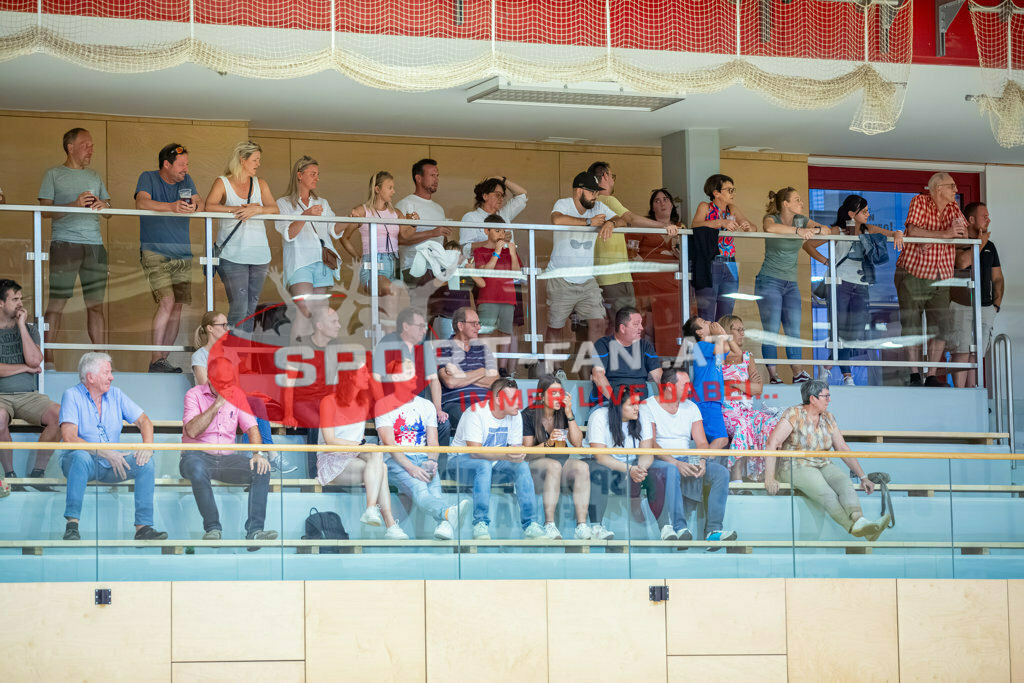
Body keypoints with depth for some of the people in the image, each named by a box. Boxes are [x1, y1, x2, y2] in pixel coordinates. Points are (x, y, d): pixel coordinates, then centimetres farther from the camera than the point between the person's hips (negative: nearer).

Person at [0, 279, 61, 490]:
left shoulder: (29, 329, 13)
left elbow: (34, 360, -7)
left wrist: (22, 325, -4)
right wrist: (26, 367, -4)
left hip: (29, 396, 3)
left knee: (60, 415, -26)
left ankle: (37, 472, -14)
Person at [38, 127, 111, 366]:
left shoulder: (94, 176, 20)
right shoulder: (54, 174, 7)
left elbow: (109, 213, 19)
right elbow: (45, 211, -2)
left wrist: (104, 206, -5)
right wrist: (75, 205, -15)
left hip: (95, 245, 4)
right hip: (64, 243, -4)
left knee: (96, 305, 0)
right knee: (56, 304, -9)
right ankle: (48, 360, -9)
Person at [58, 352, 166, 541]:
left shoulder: (116, 395, 10)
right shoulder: (72, 395, -6)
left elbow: (144, 421, 8)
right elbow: (69, 438, -18)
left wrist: (147, 446, -15)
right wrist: (104, 453, -25)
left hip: (111, 466, 5)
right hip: (79, 462, -5)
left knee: (145, 462, -18)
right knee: (82, 456, -38)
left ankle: (143, 527, -21)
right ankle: (72, 525, -36)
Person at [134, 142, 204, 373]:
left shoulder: (186, 181, 13)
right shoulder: (148, 178, -2)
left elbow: (202, 203, 3)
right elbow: (141, 202, -19)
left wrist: (194, 207, -22)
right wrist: (172, 207, -32)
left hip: (182, 254, 5)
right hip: (154, 252, -5)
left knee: (177, 307, 1)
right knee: (167, 302, -18)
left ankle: (164, 358, 9)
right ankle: (155, 360, -14)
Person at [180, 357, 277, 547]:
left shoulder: (237, 395, 10)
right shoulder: (194, 395, -3)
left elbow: (251, 427, 6)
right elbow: (192, 431, -18)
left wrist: (258, 453, -13)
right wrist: (216, 405, -21)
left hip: (227, 458, 4)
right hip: (197, 455, -4)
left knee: (262, 470, -21)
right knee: (198, 470, -40)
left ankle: (254, 531, -29)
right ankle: (212, 528, -30)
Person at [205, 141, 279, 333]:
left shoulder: (260, 184, 15)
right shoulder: (223, 183, 3)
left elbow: (274, 209, 3)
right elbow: (209, 206, -13)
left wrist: (256, 210, -17)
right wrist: (239, 209, -16)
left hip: (258, 253, 5)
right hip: (232, 255, -5)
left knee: (251, 309, 7)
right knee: (238, 308, -13)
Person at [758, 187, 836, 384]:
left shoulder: (800, 220, 8)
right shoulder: (772, 219, -8)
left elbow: (827, 231, 0)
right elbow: (770, 228, -34)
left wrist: (815, 229, -21)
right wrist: (798, 231, -39)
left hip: (791, 283, 6)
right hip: (769, 281, -6)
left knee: (794, 329, 1)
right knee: (771, 330, -8)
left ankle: (798, 373, -1)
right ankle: (773, 375, -7)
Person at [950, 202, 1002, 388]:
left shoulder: (990, 246, 19)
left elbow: (997, 278, 21)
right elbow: (963, 262, -21)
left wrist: (997, 303, 8)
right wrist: (980, 243, -7)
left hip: (985, 308, 6)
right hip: (961, 306, -6)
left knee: (976, 355, 4)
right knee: (962, 353, -12)